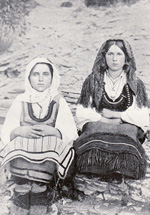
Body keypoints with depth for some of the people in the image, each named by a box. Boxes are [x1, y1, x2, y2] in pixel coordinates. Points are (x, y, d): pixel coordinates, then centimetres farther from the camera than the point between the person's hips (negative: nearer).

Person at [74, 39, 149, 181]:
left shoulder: (135, 84, 12)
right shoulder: (93, 81, 13)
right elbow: (82, 114, 5)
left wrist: (115, 115, -6)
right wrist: (106, 121, -8)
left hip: (127, 128, 0)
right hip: (96, 129, 1)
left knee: (128, 131, -35)